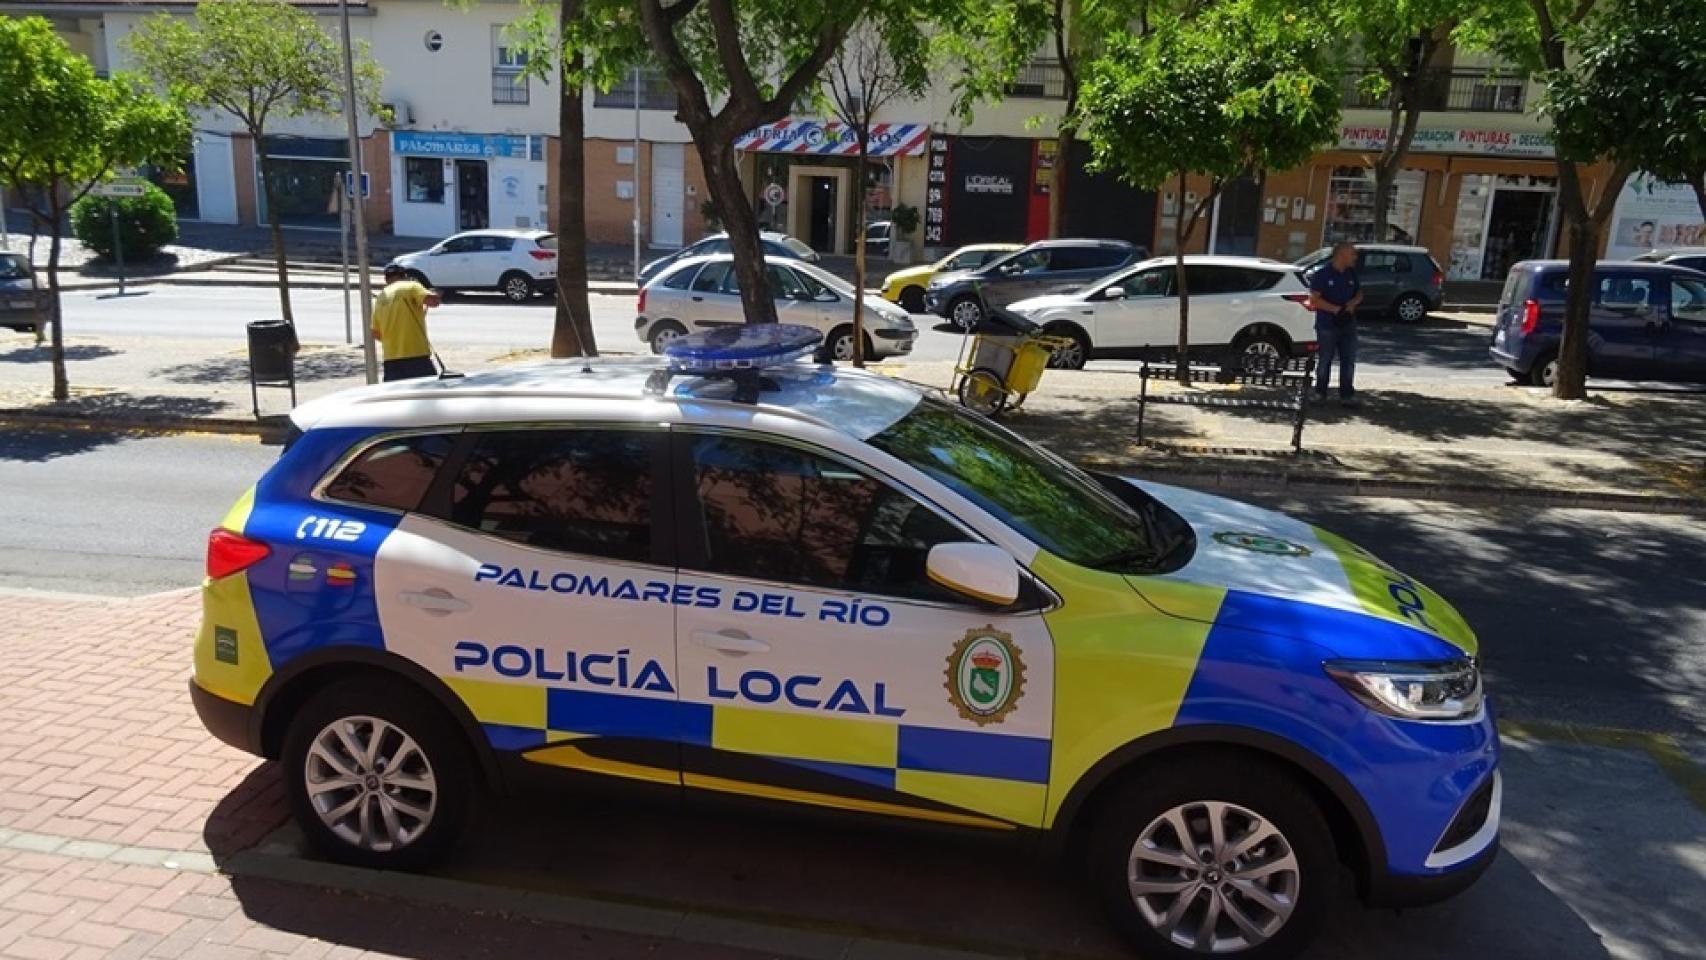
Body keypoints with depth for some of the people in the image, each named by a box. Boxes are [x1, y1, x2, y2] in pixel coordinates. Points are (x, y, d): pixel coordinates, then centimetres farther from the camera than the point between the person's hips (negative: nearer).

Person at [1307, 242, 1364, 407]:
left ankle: (1347, 394, 10)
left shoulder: (1351, 273, 8)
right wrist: (1335, 309, -22)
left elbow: (1359, 293, 18)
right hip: (1327, 325, -5)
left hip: (1348, 324, 5)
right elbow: (1314, 299, -14)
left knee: (1349, 361, 4)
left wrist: (1353, 303, -5)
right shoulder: (1322, 274, -9)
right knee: (1325, 361, 5)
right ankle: (1320, 393, 18)